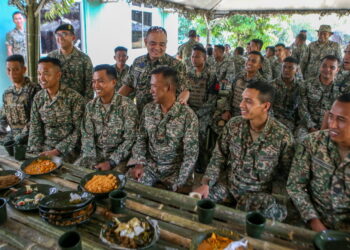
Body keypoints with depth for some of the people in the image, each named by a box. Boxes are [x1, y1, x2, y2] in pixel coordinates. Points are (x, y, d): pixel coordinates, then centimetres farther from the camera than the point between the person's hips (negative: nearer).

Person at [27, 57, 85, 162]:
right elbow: (35, 128, 7)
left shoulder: (74, 97, -13)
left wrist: (57, 151, -15)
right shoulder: (38, 97, 3)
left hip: (67, 149, -4)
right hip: (45, 147, 4)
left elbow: (78, 129, -13)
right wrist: (35, 152, -6)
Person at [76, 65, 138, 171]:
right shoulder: (90, 106, 3)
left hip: (118, 155, -4)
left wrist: (111, 162, -19)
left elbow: (130, 139, -14)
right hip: (96, 153, 4)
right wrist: (91, 161, -13)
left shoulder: (127, 105, -12)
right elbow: (87, 135, 0)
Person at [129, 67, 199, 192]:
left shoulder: (188, 115, -16)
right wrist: (139, 164, -10)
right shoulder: (148, 109, -1)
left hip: (175, 169, -3)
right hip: (150, 165, 3)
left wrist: (179, 183, -20)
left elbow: (191, 154, -16)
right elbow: (141, 139, 5)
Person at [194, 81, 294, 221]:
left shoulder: (282, 136, -16)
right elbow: (219, 157, -2)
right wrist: (205, 184, -12)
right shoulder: (233, 125, -7)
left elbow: (288, 174, -5)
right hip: (227, 184, 2)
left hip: (258, 193, -1)